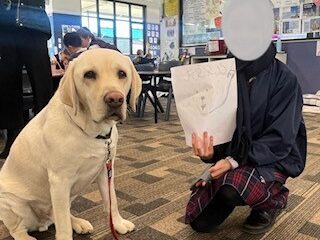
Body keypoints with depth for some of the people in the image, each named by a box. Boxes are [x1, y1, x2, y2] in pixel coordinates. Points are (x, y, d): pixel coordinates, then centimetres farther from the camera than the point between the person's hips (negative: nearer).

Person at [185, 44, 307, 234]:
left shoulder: (283, 78, -15)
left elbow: (280, 139, -19)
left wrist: (236, 161, -29)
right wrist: (209, 152, -25)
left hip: (273, 159, -4)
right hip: (233, 154, 4)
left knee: (232, 188, -36)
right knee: (200, 222, -2)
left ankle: (272, 201, -1)